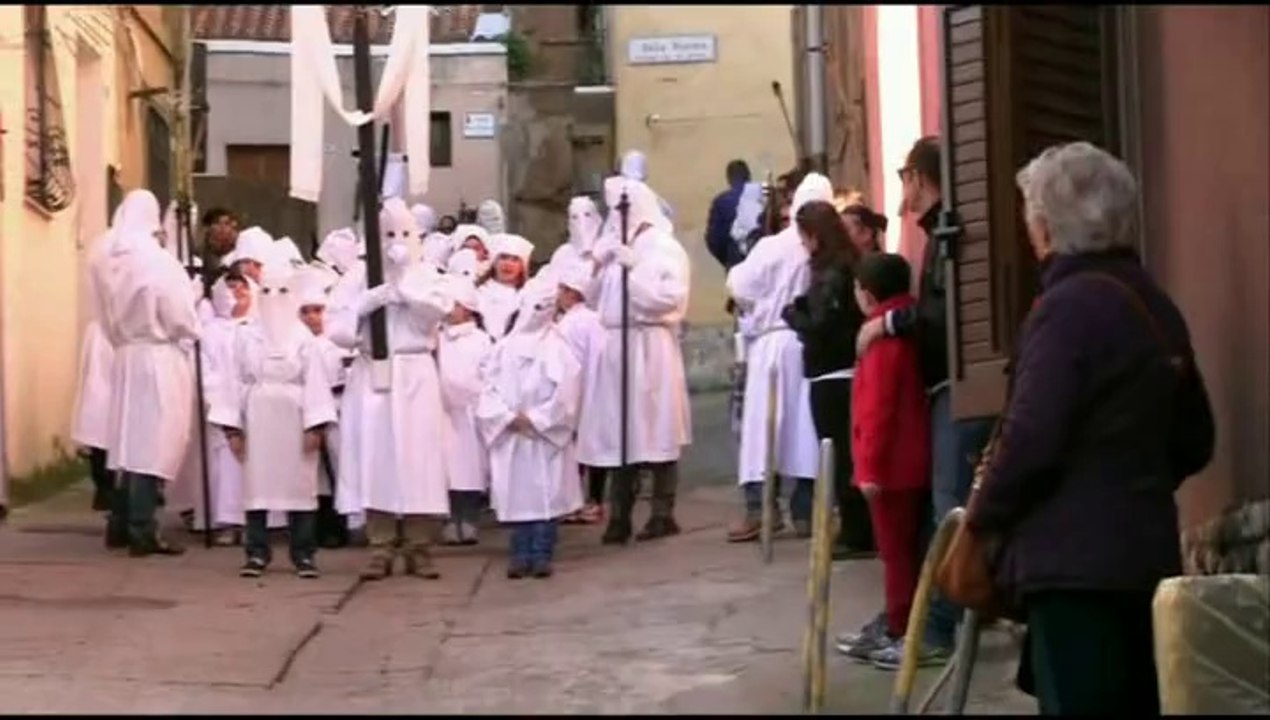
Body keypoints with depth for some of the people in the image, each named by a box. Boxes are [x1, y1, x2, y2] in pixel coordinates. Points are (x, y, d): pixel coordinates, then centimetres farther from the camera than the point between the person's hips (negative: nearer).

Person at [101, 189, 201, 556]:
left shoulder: (112, 262, 2)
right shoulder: (159, 261, -16)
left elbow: (110, 316, 10)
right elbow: (182, 318, -12)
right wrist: (192, 332, 8)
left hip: (126, 357, 7)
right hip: (159, 358, -7)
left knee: (132, 441, 15)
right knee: (152, 443, -3)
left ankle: (120, 524, 21)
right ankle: (142, 532, -3)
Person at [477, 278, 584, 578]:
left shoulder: (558, 348, -2)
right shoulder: (505, 347, 8)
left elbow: (566, 395, -9)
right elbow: (488, 388, 3)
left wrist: (535, 420, -12)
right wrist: (510, 417, -10)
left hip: (547, 436, -3)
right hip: (510, 436, 3)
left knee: (545, 495, -2)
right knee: (517, 497, 4)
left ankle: (542, 555, 3)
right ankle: (520, 555, 10)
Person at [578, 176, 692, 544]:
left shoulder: (666, 249, -1)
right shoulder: (611, 247, 16)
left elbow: (671, 297, -13)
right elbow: (592, 295, 14)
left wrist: (634, 270, -14)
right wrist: (596, 265, -1)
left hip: (649, 349, -5)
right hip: (614, 348, 5)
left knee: (655, 432, -1)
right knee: (620, 433, 4)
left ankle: (663, 513, 6)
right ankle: (619, 515, 6)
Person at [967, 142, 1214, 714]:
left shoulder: (1068, 305, -14)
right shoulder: (1155, 305, 12)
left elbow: (1029, 441, -19)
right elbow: (1194, 441, 19)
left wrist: (980, 521, -5)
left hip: (1074, 560, -9)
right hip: (1146, 550, 9)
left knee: (1080, 705, -7)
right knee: (1134, 705, 13)